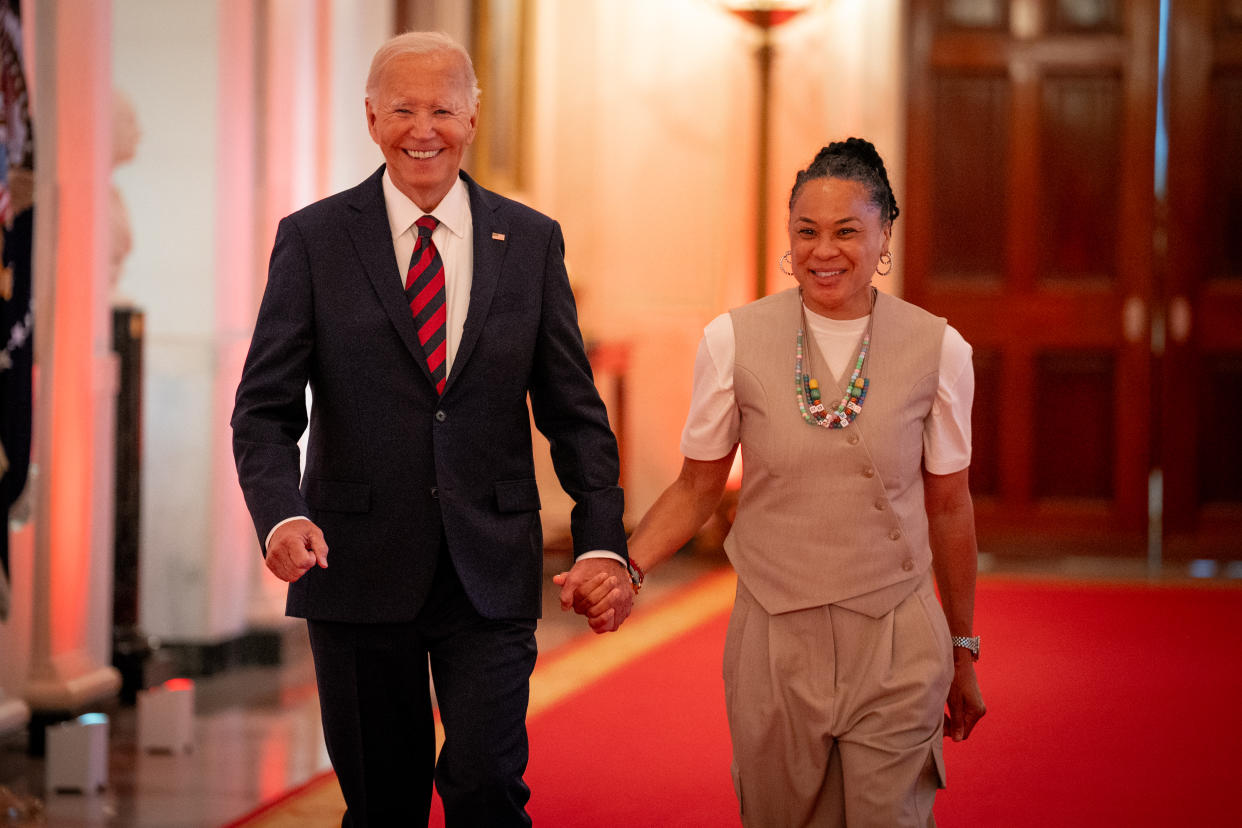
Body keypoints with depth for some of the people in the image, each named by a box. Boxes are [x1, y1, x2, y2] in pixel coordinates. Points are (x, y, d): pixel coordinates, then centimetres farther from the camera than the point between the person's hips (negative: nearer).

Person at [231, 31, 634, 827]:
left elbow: (574, 409, 7)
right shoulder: (313, 240, 1)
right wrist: (282, 515, -22)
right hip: (359, 569, 0)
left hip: (491, 573, 0)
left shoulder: (532, 241, 6)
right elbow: (265, 409, -3)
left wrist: (602, 543, -6)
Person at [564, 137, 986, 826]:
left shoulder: (937, 349, -4)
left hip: (895, 644, 0)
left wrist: (962, 651, 12)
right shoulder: (734, 342, -4)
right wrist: (623, 564, -12)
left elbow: (948, 506, 5)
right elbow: (698, 487, 5)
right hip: (774, 640, 1)